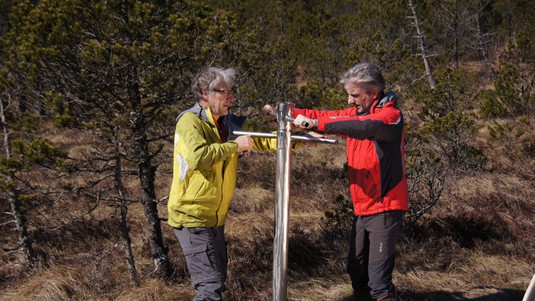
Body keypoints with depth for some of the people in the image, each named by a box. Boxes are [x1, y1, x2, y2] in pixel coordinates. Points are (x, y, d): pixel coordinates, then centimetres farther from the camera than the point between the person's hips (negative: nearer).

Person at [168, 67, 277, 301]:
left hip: (215, 218, 8)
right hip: (192, 217, -8)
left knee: (218, 279, 18)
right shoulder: (190, 120, -14)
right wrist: (234, 146, -21)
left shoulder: (231, 123, 7)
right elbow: (197, 157, -31)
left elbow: (263, 139, 2)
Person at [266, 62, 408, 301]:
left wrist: (315, 124, -39)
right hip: (362, 209, 8)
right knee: (356, 271, 17)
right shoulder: (357, 112, 10)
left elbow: (365, 127, -33)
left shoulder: (390, 115, -14)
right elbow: (325, 116, 6)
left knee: (378, 280, -11)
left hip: (385, 209, -8)